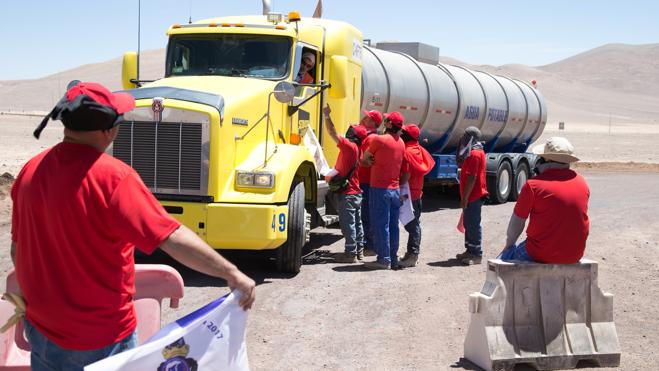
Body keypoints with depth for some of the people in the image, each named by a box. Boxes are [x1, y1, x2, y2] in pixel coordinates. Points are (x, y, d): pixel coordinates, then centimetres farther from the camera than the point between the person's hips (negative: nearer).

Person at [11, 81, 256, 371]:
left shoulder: (31, 171, -3)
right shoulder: (111, 176, -24)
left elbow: (18, 250, 8)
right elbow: (174, 239, -29)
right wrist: (232, 273, -22)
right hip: (100, 339, -6)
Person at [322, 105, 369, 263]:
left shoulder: (349, 146, -16)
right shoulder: (357, 149, 11)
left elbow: (333, 133, -17)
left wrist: (327, 115, -12)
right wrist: (331, 175, 12)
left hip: (348, 194, -9)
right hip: (356, 192, 9)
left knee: (348, 224, -5)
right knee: (357, 223, 15)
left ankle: (351, 253, -3)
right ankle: (359, 250, 23)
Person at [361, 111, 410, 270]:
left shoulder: (379, 139, -11)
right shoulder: (401, 143, 8)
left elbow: (364, 159, 0)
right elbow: (406, 172, 13)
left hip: (380, 189, -7)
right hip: (395, 190, 7)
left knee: (380, 225, -2)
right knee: (393, 225, 10)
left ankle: (384, 259, -1)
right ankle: (393, 259, 15)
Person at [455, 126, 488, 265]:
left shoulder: (474, 154, -17)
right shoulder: (475, 151, 16)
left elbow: (471, 178, -22)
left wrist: (465, 198, -21)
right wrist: (465, 196, 20)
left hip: (473, 196, -10)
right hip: (473, 195, 10)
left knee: (473, 225, -6)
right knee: (469, 224, 16)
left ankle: (477, 255, -3)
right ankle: (470, 251, 25)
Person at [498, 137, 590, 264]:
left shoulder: (533, 184, -12)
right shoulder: (582, 183, 2)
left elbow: (517, 222, -3)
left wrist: (509, 245, 10)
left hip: (542, 255, -6)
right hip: (574, 256, 6)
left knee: (503, 260, 15)